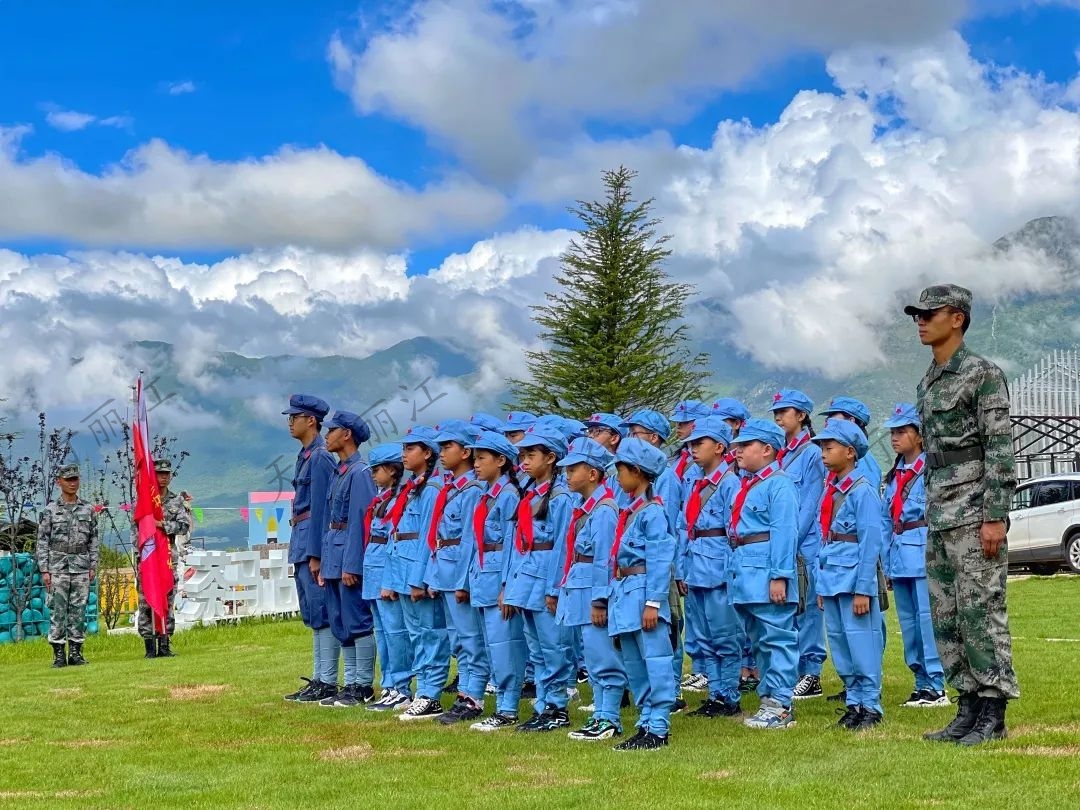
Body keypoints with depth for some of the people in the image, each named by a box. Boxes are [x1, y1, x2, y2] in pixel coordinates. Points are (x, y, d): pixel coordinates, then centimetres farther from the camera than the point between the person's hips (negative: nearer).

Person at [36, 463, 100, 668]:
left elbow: (94, 540, 10)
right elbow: (42, 541, 0)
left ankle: (76, 652, 8)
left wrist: (93, 566, 4)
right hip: (57, 566, -2)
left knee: (79, 610, 3)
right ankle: (59, 654, 1)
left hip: (81, 567, 2)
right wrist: (44, 570, -6)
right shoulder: (50, 510, 1)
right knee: (57, 610, -3)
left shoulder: (88, 509, 8)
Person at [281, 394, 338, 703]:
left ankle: (327, 682, -3)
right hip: (302, 540, 10)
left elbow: (320, 508, -18)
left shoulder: (320, 457, -14)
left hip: (314, 540, -10)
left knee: (321, 613, -7)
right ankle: (318, 680, 19)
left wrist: (315, 555, -19)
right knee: (313, 614, 13)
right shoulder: (305, 455, 16)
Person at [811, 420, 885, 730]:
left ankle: (871, 706, 4)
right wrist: (821, 584, 14)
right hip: (831, 578, 8)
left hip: (853, 578, -8)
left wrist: (863, 589, -17)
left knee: (861, 642, -4)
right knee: (839, 643, 12)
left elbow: (871, 542, -15)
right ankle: (853, 702, 21)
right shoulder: (830, 490, 13)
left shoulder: (862, 490, -11)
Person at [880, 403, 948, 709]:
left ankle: (936, 686, -4)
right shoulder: (895, 475, 17)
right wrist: (887, 563, 14)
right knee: (908, 621, 11)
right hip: (898, 555, 8)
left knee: (927, 617, -9)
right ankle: (921, 682, 18)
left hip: (923, 553, -8)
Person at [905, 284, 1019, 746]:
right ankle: (969, 708, 16)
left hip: (974, 514, -9)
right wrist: (931, 514, 18)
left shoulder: (983, 374, -8)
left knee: (981, 611, -7)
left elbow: (1001, 450, -13)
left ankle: (993, 716, -1)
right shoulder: (928, 383, 17)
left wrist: (994, 516, -19)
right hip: (939, 517, 9)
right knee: (945, 617, 9)